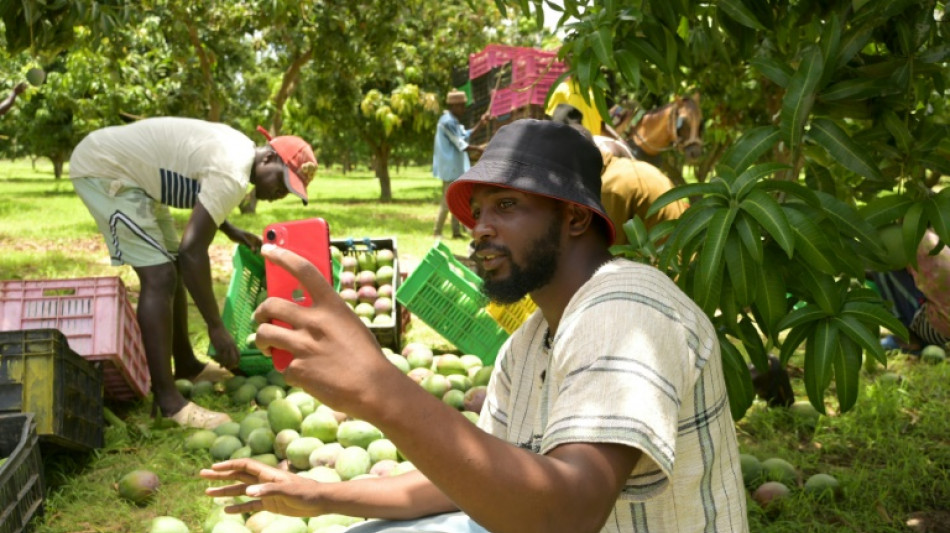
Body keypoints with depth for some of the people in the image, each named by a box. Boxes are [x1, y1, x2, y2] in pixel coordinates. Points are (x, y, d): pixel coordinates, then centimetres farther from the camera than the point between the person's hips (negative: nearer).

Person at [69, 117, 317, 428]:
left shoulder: (237, 150, 4)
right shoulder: (233, 175, -26)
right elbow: (193, 251, -29)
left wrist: (230, 231, 19)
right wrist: (217, 327, -24)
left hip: (127, 169, 11)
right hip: (102, 169, -11)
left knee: (173, 267, 16)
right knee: (159, 277, -17)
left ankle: (185, 365, 30)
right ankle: (168, 400, -17)